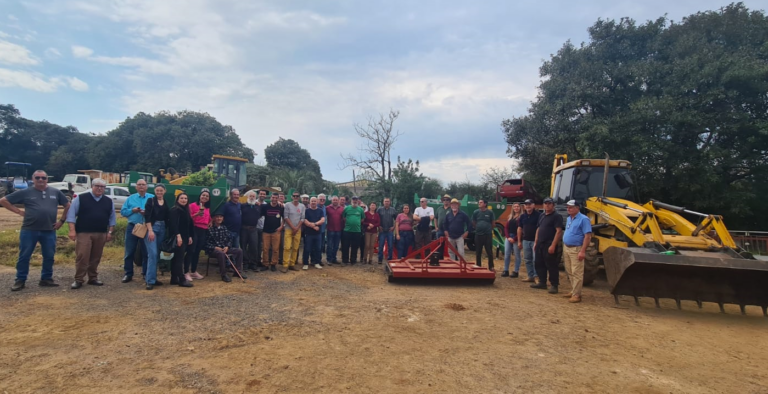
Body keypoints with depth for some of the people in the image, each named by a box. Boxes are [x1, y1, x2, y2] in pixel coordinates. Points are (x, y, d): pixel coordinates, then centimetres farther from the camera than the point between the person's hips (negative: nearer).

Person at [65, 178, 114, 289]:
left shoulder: (109, 201, 10)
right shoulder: (81, 198, -1)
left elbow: (112, 218, 14)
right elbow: (71, 214, -3)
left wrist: (110, 232, 7)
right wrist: (72, 230, -11)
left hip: (101, 234, 4)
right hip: (83, 233, -3)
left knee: (96, 258, 10)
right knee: (82, 257, -7)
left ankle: (93, 278, 20)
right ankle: (78, 280, 3)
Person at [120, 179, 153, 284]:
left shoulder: (152, 198, 2)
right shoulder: (131, 198, 10)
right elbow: (123, 211, 6)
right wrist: (132, 210, -11)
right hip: (132, 227, 2)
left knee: (146, 252, 7)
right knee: (129, 252, 5)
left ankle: (146, 274, 17)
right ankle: (128, 274, 14)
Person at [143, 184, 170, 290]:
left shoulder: (167, 203, 11)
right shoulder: (151, 201, -1)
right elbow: (147, 216, -9)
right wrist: (150, 230, -17)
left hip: (162, 229, 5)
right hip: (152, 228, -5)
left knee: (157, 254, 8)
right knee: (152, 254, -13)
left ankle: (151, 277, 20)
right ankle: (150, 280, -12)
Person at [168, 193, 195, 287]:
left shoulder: (185, 210, 18)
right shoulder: (175, 210, -9)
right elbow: (173, 224, -21)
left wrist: (189, 236, 19)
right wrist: (178, 235, -28)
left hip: (184, 237, 9)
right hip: (177, 237, -9)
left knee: (176, 258, 12)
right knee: (179, 258, -9)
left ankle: (174, 278, 16)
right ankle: (182, 280, -9)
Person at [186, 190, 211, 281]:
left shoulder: (208, 208, 17)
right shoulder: (193, 205, -4)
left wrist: (210, 223, 10)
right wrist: (197, 214, -23)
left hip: (204, 231, 6)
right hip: (194, 229, -6)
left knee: (197, 251, 11)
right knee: (191, 251, -8)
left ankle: (194, 271, 20)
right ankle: (186, 273, -4)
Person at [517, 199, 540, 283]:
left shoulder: (538, 215, -7)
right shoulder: (522, 216, 10)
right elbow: (519, 229, 13)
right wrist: (519, 241, 10)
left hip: (535, 240, -6)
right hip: (526, 240, 6)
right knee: (527, 259, 10)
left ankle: (536, 276, 2)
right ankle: (530, 276, 18)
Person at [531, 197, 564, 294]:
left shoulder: (556, 216, -9)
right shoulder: (541, 216, 16)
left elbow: (559, 231, -16)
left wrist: (553, 245, -21)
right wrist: (535, 242, 15)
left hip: (549, 245, -8)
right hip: (540, 244, 8)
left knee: (551, 266, -3)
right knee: (539, 264, 13)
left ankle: (554, 285, 4)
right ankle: (542, 283, 24)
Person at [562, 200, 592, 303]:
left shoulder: (583, 219, -12)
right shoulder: (568, 219, 13)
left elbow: (588, 236, -17)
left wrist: (582, 251, -22)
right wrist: (564, 248, 17)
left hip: (576, 249, -8)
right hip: (566, 248, 8)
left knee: (577, 273, -6)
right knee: (570, 272, 15)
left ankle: (576, 295, -2)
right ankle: (573, 291, 26)